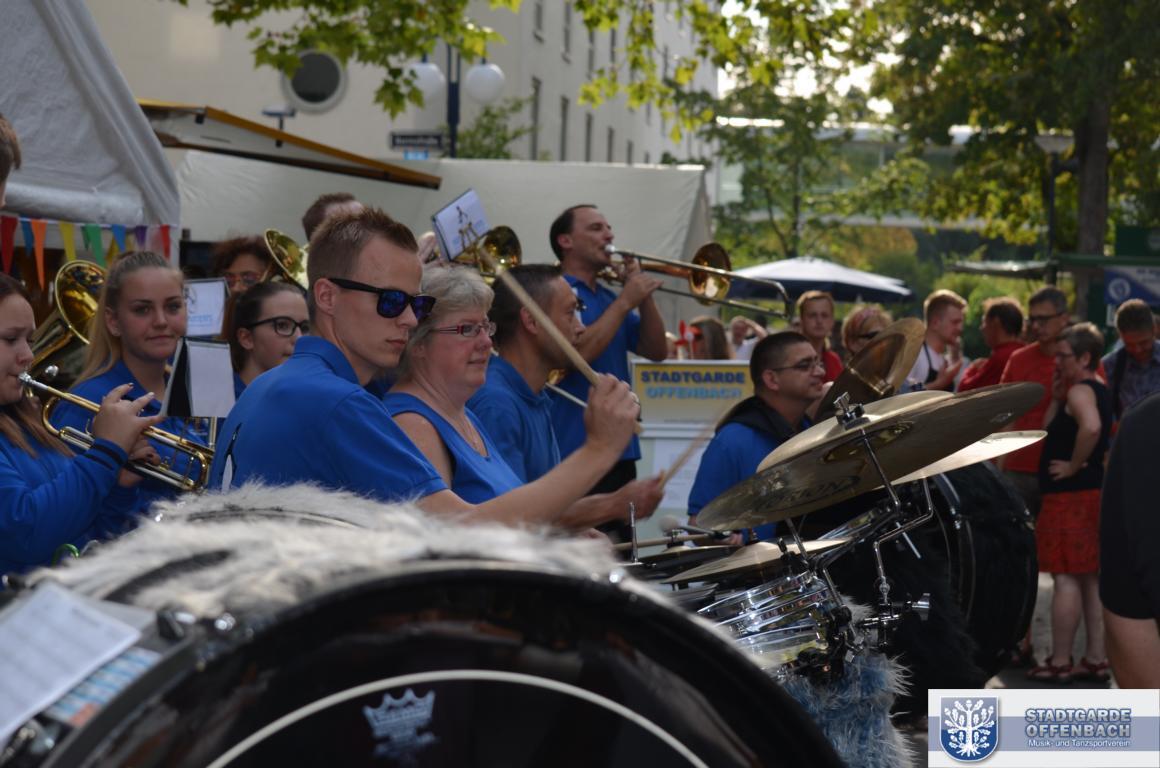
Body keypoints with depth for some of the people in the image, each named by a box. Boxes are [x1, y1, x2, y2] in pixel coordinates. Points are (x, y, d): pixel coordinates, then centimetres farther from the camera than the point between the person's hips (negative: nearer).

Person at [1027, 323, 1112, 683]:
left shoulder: (1079, 391, -15)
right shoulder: (1099, 390, 16)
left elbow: (1091, 427, -36)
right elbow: (1051, 428, 18)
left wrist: (1073, 466, -24)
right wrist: (1056, 396, 5)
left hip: (1070, 496, -10)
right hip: (1092, 494, 10)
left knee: (1066, 579, -6)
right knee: (1091, 579, 12)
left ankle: (1059, 663, -3)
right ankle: (1095, 659, 17)